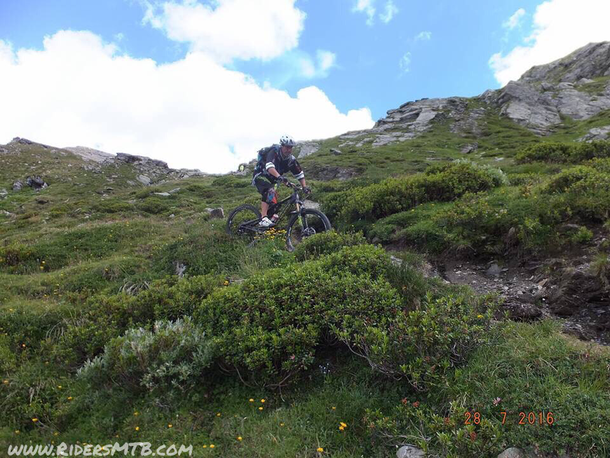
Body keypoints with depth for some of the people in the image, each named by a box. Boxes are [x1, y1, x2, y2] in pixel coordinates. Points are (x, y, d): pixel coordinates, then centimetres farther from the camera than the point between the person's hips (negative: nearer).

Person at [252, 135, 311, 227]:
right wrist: (279, 177, -60)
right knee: (270, 192, -30)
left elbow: (300, 174, -3)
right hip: (260, 175, -7)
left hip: (271, 179, 8)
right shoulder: (274, 152, -25)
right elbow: (270, 167, -43)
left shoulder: (291, 159, -8)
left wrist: (304, 187, -17)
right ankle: (264, 219, -38)